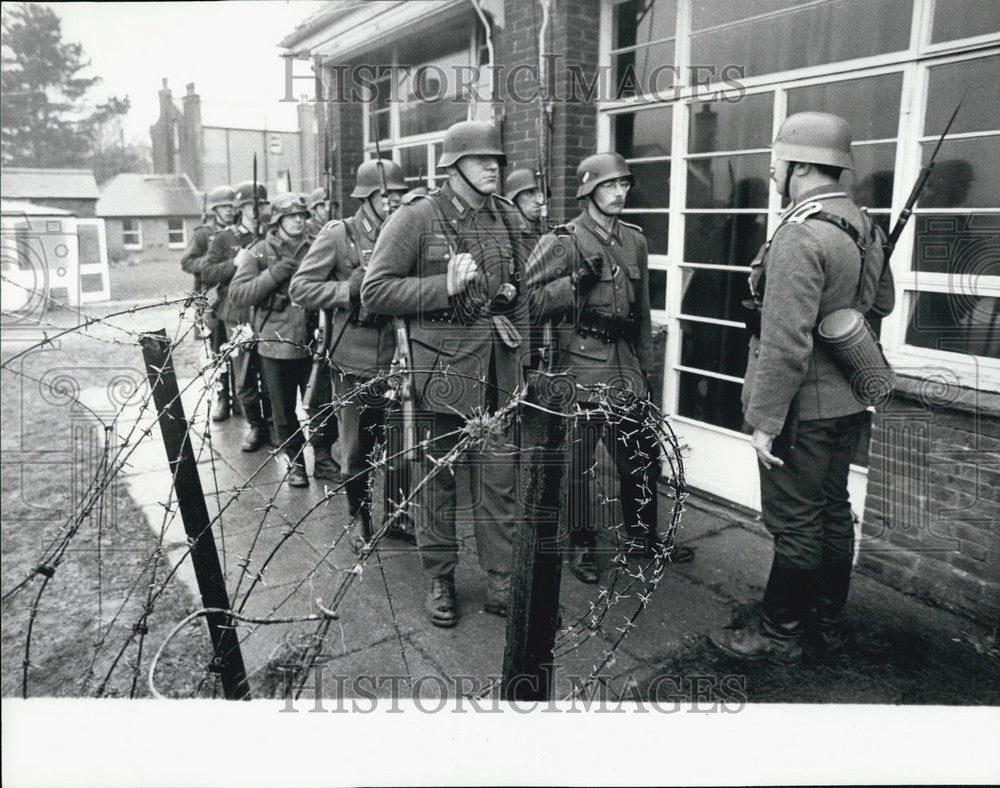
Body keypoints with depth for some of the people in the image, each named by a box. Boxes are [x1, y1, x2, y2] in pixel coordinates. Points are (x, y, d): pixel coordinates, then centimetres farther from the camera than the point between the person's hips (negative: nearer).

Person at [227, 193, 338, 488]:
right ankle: (295, 461, 27)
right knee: (284, 411, 10)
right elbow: (237, 295, -7)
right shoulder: (259, 253, 1)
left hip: (312, 342, 1)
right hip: (275, 344, -1)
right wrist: (275, 274, -16)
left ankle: (323, 455, 26)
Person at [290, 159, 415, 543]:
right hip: (354, 362, -3)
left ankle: (398, 515, 24)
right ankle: (360, 515, 31)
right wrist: (352, 289, -16)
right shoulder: (338, 234, -5)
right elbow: (300, 289, -8)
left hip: (395, 358, 3)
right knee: (357, 446, 10)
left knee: (400, 444, 6)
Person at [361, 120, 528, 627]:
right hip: (441, 366, -4)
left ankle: (500, 582, 21)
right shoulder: (415, 219, -6)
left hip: (498, 366, 5)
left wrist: (511, 292, 5)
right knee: (439, 475, 8)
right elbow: (374, 292, -11)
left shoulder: (505, 217, 11)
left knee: (500, 477, 7)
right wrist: (445, 287, -17)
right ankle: (439, 580, 25)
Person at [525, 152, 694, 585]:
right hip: (579, 367, -5)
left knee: (643, 457, 11)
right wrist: (576, 282, -21)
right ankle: (580, 546, 21)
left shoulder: (635, 240, 12)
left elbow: (642, 311, 17)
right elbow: (530, 303, -11)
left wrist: (645, 368, 17)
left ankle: (643, 537, 30)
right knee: (577, 463, 3)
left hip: (624, 368, 6)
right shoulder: (561, 241, -6)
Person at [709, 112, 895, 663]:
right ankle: (826, 619, 35)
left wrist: (764, 421, -20)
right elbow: (882, 303, 21)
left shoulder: (799, 236, -22)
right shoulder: (864, 225, 6)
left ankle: (779, 635, 19)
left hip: (803, 410, -9)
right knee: (832, 510, 19)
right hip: (849, 402, 9)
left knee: (794, 523, 3)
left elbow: (786, 344, -26)